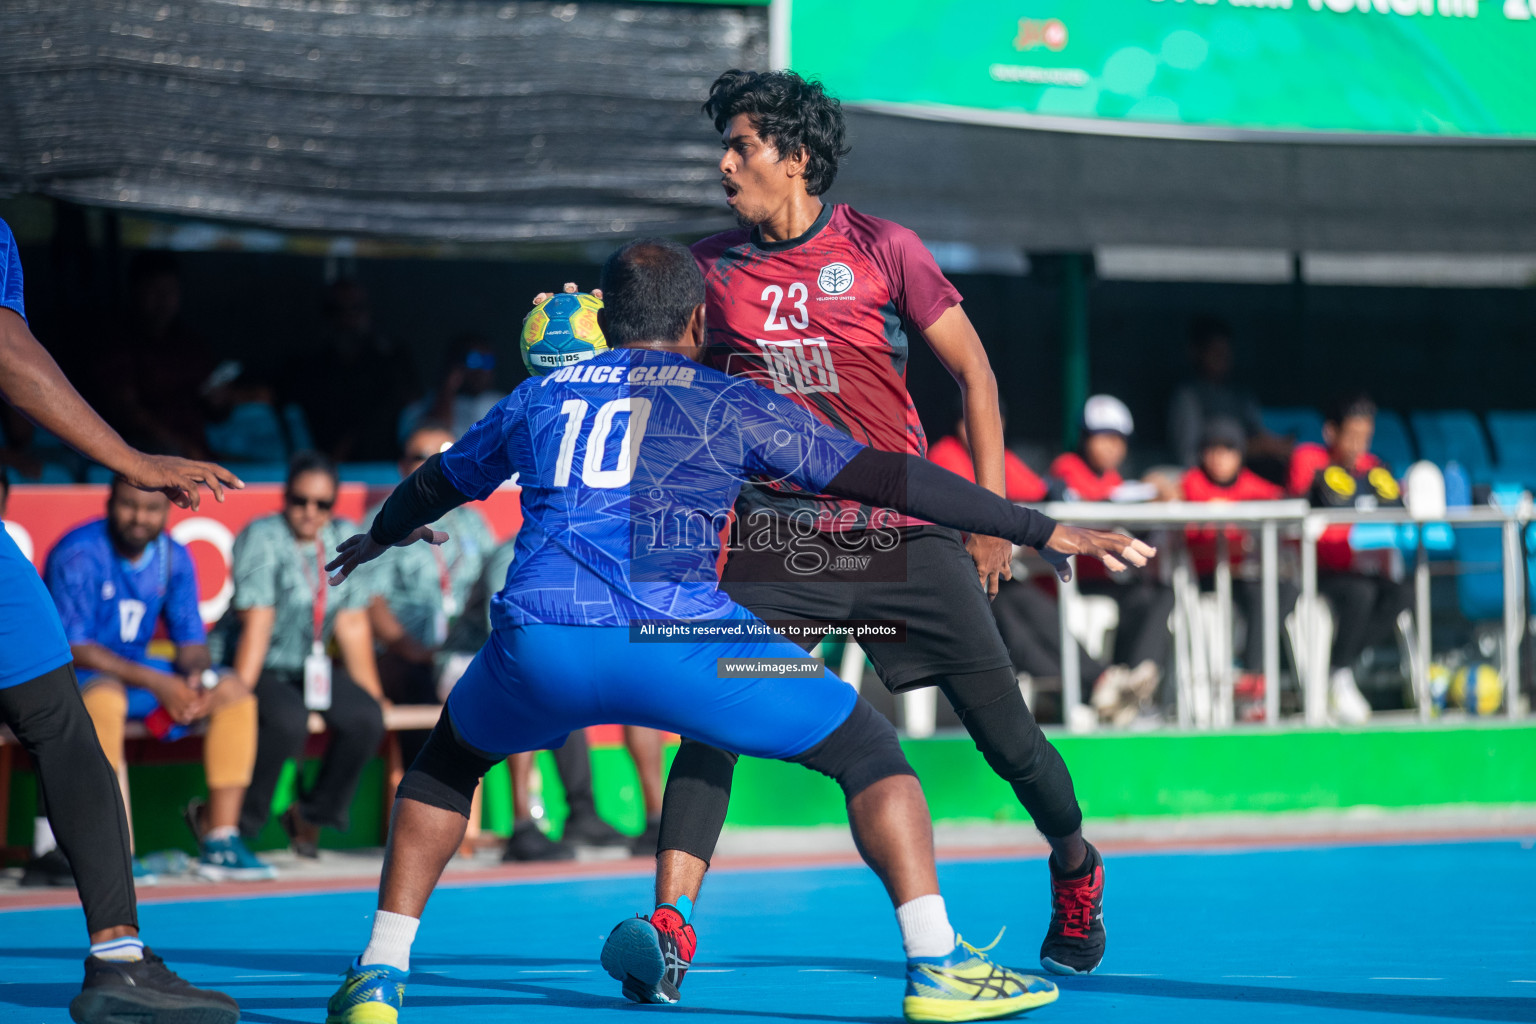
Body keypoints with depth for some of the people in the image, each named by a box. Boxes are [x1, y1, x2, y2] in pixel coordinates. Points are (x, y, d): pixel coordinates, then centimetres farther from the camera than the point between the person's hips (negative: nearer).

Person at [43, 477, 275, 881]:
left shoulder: (173, 557, 3)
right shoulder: (78, 553, -17)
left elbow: (191, 640, 6)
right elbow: (73, 646, -22)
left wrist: (197, 676, -20)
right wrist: (155, 683, -26)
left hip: (136, 669, 7)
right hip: (74, 676, -7)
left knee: (234, 693, -8)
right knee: (104, 698, -40)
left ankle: (220, 841, -12)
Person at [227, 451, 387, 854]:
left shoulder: (343, 538, 4)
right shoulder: (262, 539, -12)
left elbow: (352, 624, 5)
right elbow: (257, 624, -20)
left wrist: (372, 694, 3)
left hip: (313, 669, 6)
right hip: (261, 669, -6)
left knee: (367, 718, -21)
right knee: (288, 720, -35)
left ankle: (313, 813, 0)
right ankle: (230, 823, -20)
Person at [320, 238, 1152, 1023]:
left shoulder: (538, 399, 26)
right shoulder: (731, 404, 17)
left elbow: (436, 484, 44)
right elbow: (886, 478, 14)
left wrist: (381, 535, 67)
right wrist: (1042, 531, 18)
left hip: (537, 647, 3)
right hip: (673, 639, -3)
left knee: (450, 756, 33)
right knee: (865, 748, 13)